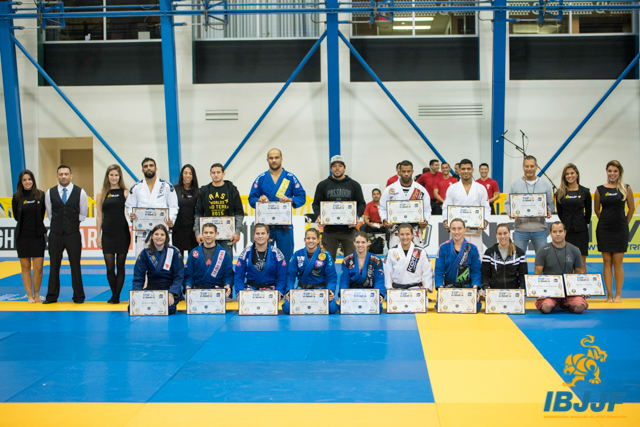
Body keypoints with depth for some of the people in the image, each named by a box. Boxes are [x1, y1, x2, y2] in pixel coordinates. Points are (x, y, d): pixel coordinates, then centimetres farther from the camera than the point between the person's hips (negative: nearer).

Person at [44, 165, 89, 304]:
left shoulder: (80, 193, -1)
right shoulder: (50, 193, 4)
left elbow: (83, 214, 10)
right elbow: (49, 213, 14)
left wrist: (73, 223, 9)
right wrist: (58, 223, 11)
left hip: (73, 234, -1)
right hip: (55, 234, 2)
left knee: (75, 265, 2)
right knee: (54, 265, 6)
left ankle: (79, 296, 12)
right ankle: (52, 296, 17)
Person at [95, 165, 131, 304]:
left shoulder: (125, 192, 3)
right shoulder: (101, 194, 8)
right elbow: (99, 215, 9)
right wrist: (98, 235, 6)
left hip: (122, 233, -1)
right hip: (107, 234, 1)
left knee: (120, 266, 2)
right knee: (109, 267, 1)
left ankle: (117, 296, 8)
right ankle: (114, 295, 17)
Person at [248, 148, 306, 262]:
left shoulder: (290, 178, 6)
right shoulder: (261, 178, 9)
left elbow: (302, 197, 2)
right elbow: (251, 198, 7)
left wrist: (289, 200, -17)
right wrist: (260, 200, -15)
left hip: (285, 224, -1)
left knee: (286, 257, 0)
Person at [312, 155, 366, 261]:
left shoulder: (354, 185, 11)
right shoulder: (323, 185, 10)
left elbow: (362, 204, 10)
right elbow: (316, 203, 12)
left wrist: (357, 216, -10)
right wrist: (319, 215, -9)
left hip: (349, 229, 0)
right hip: (329, 229, 0)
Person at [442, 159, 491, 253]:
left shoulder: (480, 188, 11)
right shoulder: (452, 189, 9)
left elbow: (486, 207, 10)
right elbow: (446, 207, 7)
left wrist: (485, 221, -9)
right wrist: (445, 220, -11)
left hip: (475, 231, 1)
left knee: (475, 256, -2)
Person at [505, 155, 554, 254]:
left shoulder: (545, 184, 10)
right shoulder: (515, 184, 6)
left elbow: (550, 204, 12)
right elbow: (508, 203, 7)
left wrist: (549, 211, -10)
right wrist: (510, 213, -14)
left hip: (540, 229, 1)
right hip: (520, 229, -1)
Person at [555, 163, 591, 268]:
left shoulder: (585, 191, 2)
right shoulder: (560, 192, 3)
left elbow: (588, 211, 9)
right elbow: (559, 212, 10)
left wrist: (585, 224, 7)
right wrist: (565, 224, 8)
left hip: (581, 231, 0)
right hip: (566, 231, 0)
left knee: (581, 260, 3)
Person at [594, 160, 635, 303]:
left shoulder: (626, 189, 0)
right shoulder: (600, 190, 3)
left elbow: (632, 208, 8)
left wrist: (624, 224, 11)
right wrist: (606, 221, 12)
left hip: (620, 230, -1)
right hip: (604, 230, 1)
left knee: (617, 263, 0)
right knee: (607, 262, 2)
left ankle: (618, 295, 8)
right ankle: (609, 295, 7)